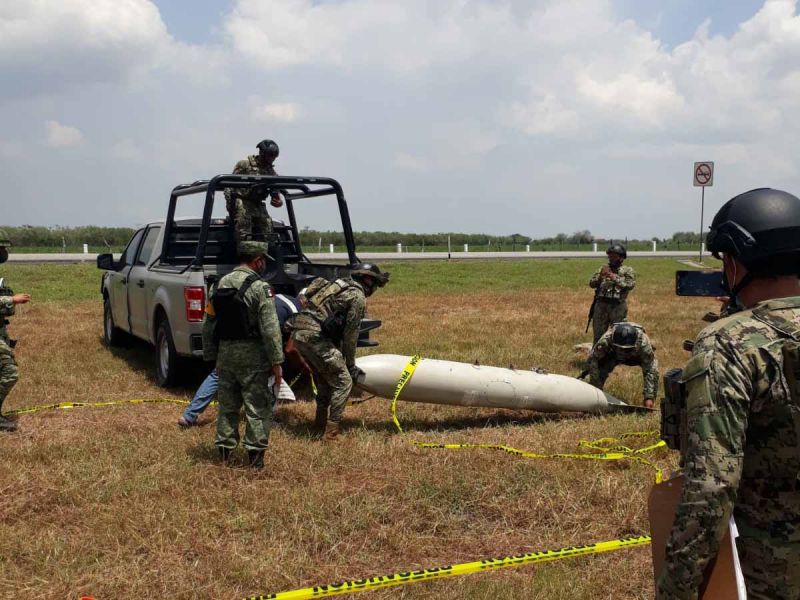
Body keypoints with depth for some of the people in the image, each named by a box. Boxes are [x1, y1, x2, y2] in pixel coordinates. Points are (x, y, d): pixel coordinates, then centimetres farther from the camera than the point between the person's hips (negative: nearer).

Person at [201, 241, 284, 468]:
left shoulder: (219, 285, 8)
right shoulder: (260, 287, -12)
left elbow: (208, 326, 11)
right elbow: (270, 329, -16)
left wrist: (211, 356, 18)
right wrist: (276, 361, -11)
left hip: (226, 353, 6)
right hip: (252, 356, -6)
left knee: (227, 405, 15)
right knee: (257, 406, 3)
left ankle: (224, 452, 21)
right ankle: (255, 454, 4)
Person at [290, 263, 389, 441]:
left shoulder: (340, 286, 26)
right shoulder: (358, 297, -1)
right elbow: (351, 334, -1)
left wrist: (341, 359, 33)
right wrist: (350, 364, 10)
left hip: (298, 332, 9)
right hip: (315, 336, -9)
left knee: (325, 380, 24)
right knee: (343, 382, -2)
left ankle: (320, 425, 33)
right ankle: (331, 433, -4)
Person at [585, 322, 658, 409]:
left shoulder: (643, 343, -42)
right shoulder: (605, 340, -41)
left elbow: (650, 371, -38)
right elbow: (592, 360, -31)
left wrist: (649, 397, -41)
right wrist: (596, 385, -33)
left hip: (637, 356, 0)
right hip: (611, 355, 0)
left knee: (653, 370, -26)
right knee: (600, 370, -27)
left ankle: (653, 398, -4)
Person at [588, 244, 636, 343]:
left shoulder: (627, 271, 5)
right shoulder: (602, 269, 15)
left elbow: (630, 285, -12)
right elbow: (592, 284, 5)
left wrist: (614, 277, -18)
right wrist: (600, 276, -13)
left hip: (618, 306, -3)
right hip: (601, 305, 3)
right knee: (598, 335, 8)